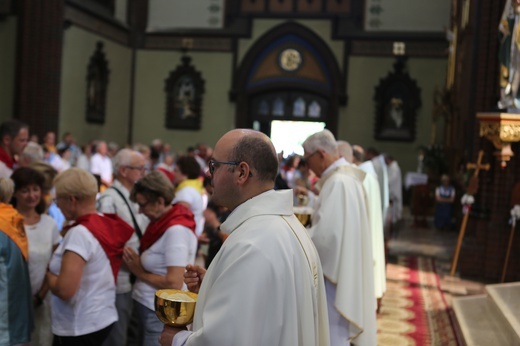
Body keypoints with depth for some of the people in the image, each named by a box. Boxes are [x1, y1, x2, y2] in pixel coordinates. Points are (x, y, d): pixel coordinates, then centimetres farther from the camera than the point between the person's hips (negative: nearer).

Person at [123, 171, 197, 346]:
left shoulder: (176, 230, -20)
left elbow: (174, 283, -24)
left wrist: (140, 273, -12)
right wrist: (138, 261, -7)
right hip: (150, 307, 9)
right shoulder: (163, 222, 7)